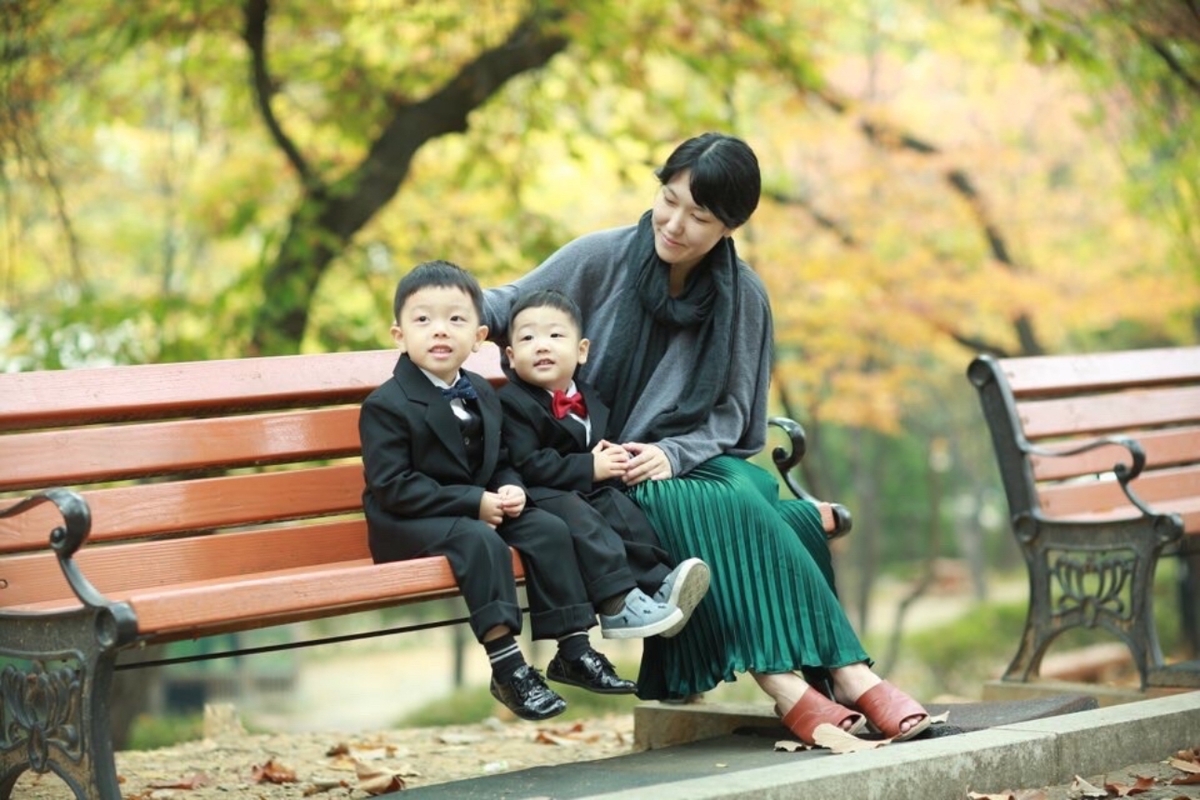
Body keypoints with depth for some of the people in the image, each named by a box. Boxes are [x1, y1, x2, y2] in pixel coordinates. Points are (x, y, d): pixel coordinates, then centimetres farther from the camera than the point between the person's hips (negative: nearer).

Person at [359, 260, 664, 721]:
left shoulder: (482, 395, 12)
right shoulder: (386, 406, -13)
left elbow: (500, 462, 18)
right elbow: (392, 487, -20)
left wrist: (510, 490, -8)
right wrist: (473, 502, -22)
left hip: (481, 508, 7)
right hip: (407, 525, -7)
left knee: (548, 529, -11)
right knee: (480, 542, -33)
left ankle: (574, 650, -5)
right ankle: (507, 669, -33)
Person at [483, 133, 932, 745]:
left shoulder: (742, 296, 3)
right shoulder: (600, 259, -3)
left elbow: (729, 414, 3)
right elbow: (509, 307, 6)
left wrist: (672, 455, -16)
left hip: (690, 463, 2)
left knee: (744, 491, -34)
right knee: (716, 506, -33)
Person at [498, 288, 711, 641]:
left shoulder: (590, 402, 20)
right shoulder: (512, 403, -4)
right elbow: (526, 466, -16)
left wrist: (613, 459, 1)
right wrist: (589, 468, -16)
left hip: (591, 491, 7)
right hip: (539, 496, -7)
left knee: (621, 508, -22)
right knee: (575, 514, -34)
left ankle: (658, 583, -39)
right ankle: (618, 601, -47)